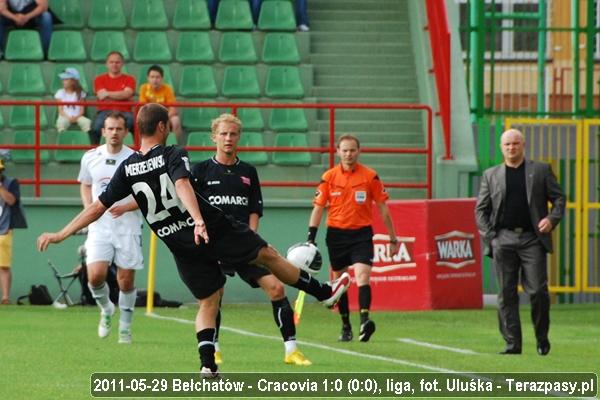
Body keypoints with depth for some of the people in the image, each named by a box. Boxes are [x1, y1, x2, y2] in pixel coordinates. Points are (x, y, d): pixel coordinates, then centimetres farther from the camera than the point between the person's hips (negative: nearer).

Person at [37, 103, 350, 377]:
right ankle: (325, 292, 24)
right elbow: (182, 185, -30)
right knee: (268, 255, 12)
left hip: (181, 246, 4)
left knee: (208, 303, 14)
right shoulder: (174, 155, -10)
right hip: (216, 229, -4)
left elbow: (97, 208, 0)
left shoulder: (127, 169, 1)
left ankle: (208, 364, -3)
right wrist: (199, 221, -44)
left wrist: (60, 235, 6)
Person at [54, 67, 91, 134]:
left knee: (87, 122, -29)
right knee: (61, 122, -37)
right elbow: (60, 110, 1)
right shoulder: (60, 93, 6)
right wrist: (68, 118, -16)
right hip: (65, 116, -1)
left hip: (77, 116, 1)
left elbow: (82, 109, 3)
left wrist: (76, 117, -16)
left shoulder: (80, 93, 8)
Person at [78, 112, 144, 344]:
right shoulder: (90, 158, 4)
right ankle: (106, 310, 17)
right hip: (99, 227, 2)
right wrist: (88, 208, 2)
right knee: (95, 276, -13)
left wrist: (126, 207, -19)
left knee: (126, 280, 1)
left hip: (128, 228, -2)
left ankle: (125, 327, 18)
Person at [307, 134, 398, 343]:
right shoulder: (329, 177, 1)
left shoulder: (370, 176, -2)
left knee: (362, 276, -20)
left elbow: (383, 208, 4)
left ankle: (364, 321, -32)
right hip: (336, 233, 2)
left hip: (361, 233, -2)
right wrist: (311, 238, -3)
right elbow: (318, 208, 4)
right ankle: (346, 326, 21)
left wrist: (393, 239, 7)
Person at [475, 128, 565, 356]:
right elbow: (481, 209, 14)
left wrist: (552, 218, -8)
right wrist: (488, 235, 0)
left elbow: (559, 198, 11)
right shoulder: (491, 175, 14)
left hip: (532, 239, -2)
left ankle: (542, 338, 11)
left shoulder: (541, 171, 12)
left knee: (538, 291, -8)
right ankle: (512, 343, 2)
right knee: (506, 295, -1)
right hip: (503, 241, 2)